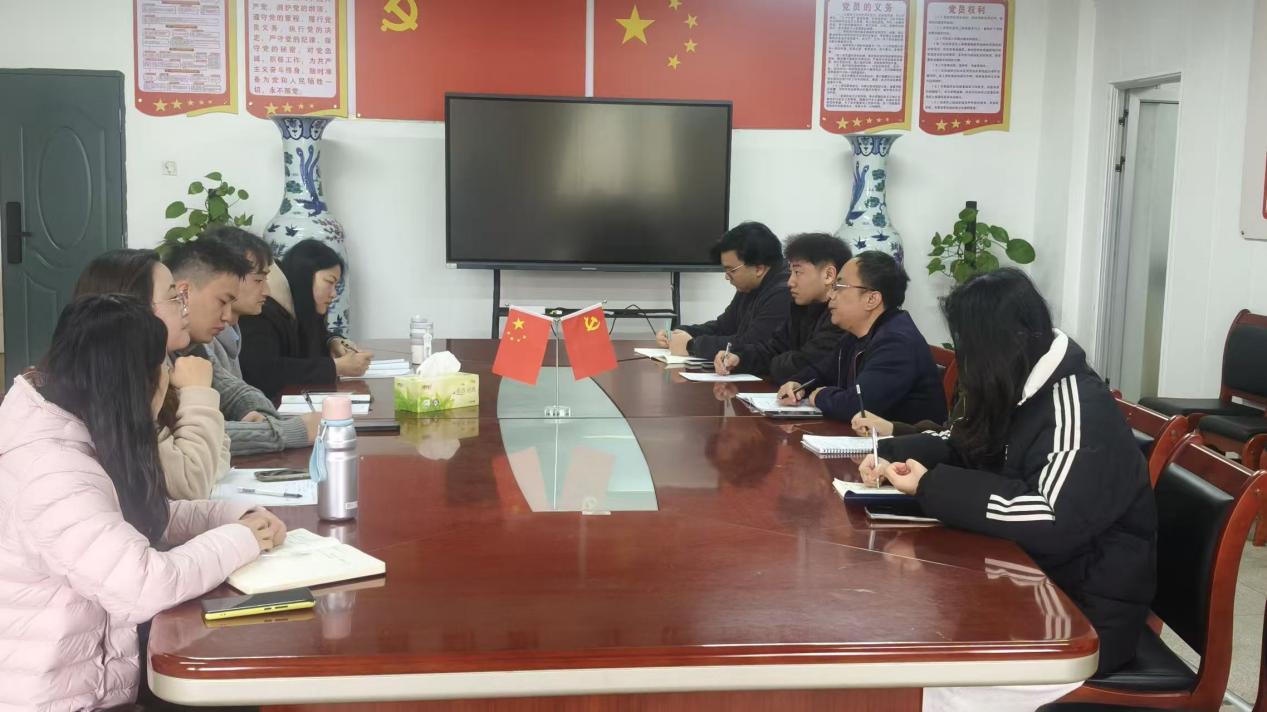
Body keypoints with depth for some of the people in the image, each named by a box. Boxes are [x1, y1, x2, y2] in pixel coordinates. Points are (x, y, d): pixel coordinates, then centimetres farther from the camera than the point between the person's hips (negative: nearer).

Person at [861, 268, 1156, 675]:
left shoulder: (1078, 408, -22)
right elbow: (966, 446, 20)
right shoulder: (1017, 392, 5)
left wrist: (931, 488, -26)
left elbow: (1053, 524, -32)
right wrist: (892, 453, 1)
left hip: (1087, 609, -8)